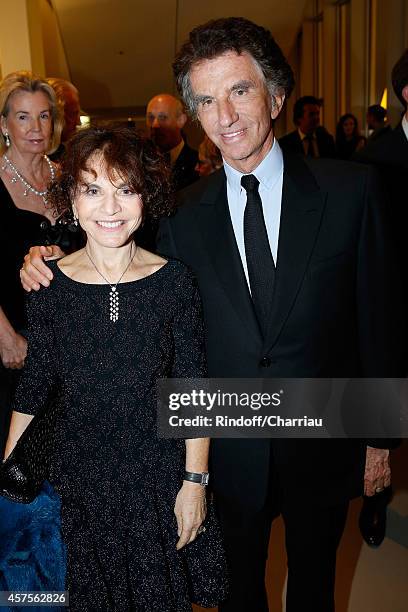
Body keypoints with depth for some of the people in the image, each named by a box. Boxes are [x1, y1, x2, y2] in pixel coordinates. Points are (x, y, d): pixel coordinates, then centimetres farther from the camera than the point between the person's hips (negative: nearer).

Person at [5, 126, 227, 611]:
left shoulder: (174, 281, -12)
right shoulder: (47, 285, -10)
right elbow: (34, 387, 0)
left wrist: (195, 481, -7)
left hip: (160, 478, 0)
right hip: (79, 479, 1)